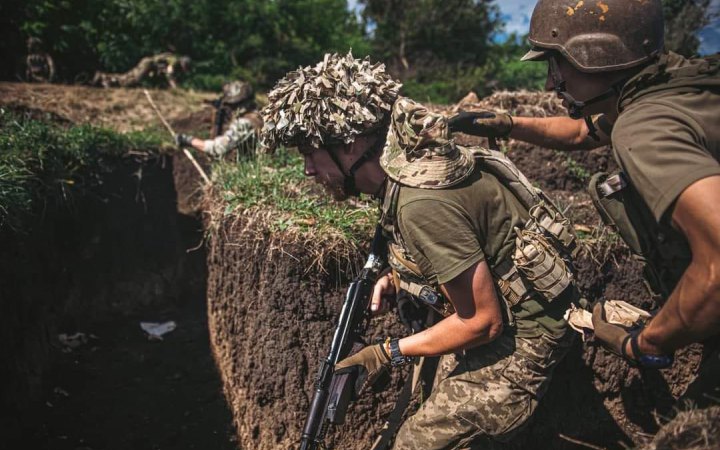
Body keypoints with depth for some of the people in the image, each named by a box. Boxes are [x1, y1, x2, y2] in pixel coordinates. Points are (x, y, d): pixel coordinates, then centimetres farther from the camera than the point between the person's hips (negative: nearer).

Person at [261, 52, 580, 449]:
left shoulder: (421, 201, -32)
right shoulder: (406, 160, -3)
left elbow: (482, 321, -24)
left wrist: (389, 353, -14)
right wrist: (396, 278, -3)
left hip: (517, 338, -9)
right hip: (497, 318, 9)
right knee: (442, 413, 20)